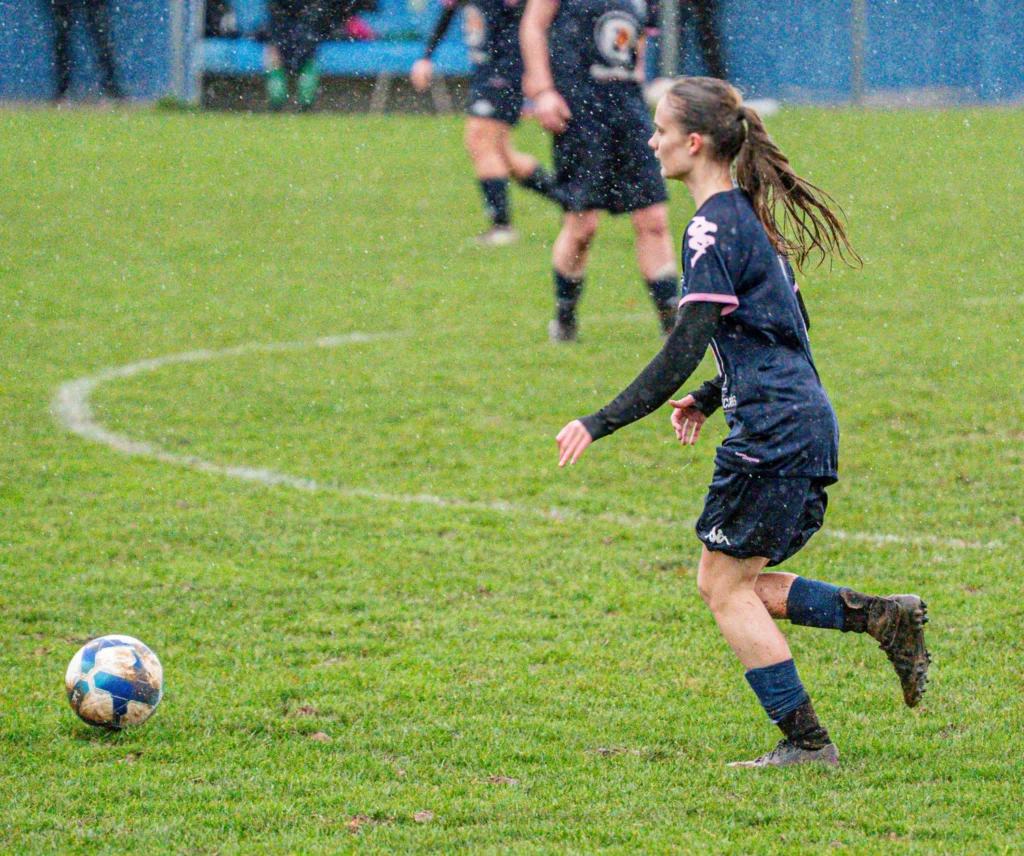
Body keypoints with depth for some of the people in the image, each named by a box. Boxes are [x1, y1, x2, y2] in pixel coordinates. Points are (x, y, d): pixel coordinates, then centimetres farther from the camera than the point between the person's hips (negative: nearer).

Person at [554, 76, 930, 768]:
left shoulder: (714, 229, -15)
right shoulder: (750, 215, 15)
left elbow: (686, 348, -22)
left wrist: (600, 425, -21)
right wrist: (709, 399, 28)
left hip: (773, 434, -9)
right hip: (806, 423, 9)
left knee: (726, 585, -1)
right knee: (735, 584, 14)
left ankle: (806, 742, 1)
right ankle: (883, 617, 9)